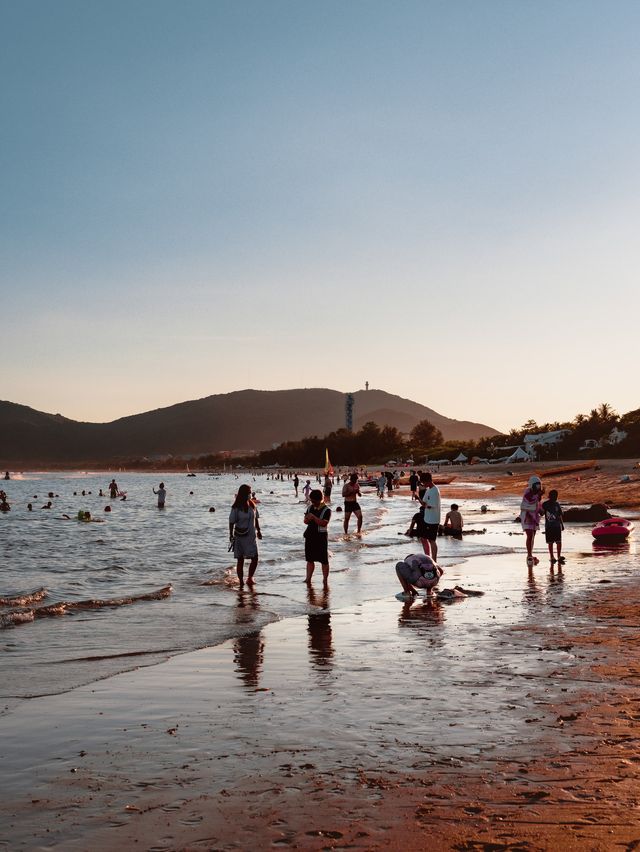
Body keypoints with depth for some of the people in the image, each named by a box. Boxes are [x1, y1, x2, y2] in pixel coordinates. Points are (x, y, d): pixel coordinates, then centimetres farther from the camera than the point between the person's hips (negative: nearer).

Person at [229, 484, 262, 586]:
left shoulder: (252, 505, 3)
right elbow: (232, 522, -9)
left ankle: (250, 578, 18)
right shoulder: (236, 507, -11)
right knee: (240, 560, 4)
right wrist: (231, 535, -12)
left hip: (251, 536, 5)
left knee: (254, 558, 1)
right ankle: (241, 581, 11)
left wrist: (258, 531, 15)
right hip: (240, 537, -4)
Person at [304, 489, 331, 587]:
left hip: (321, 537, -6)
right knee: (309, 559, 11)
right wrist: (307, 519, -12)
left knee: (324, 560, 1)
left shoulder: (326, 510, -11)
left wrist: (314, 517, -29)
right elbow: (305, 521, 11)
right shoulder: (310, 508, 8)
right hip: (310, 536, 6)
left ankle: (325, 580, 8)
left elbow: (324, 523, -22)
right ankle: (308, 578, 17)